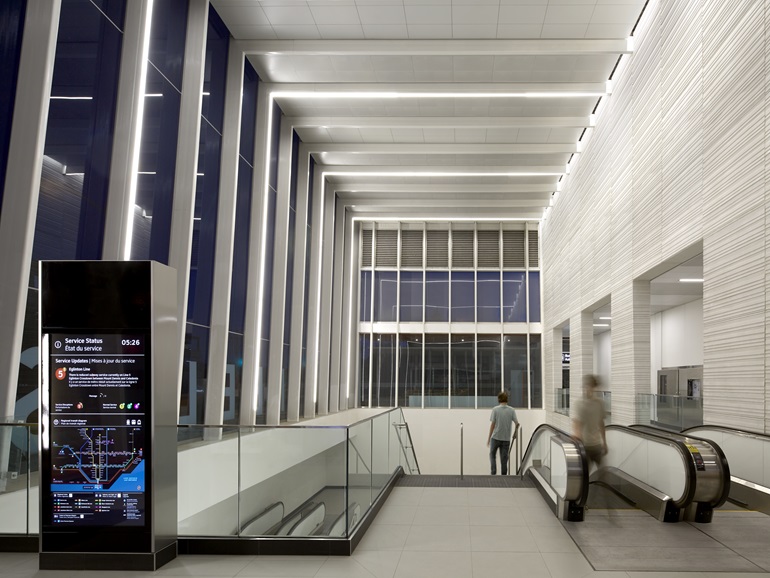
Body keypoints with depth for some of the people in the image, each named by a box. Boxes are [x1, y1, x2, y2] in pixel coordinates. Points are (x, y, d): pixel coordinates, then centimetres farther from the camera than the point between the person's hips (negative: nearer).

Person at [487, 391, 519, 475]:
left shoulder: (495, 409, -8)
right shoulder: (512, 410, -2)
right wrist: (516, 427, 18)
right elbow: (517, 423, -5)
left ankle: (493, 473, 1)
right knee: (504, 458, 8)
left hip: (496, 437, -2)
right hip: (506, 438, 2)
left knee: (492, 455, 14)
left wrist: (489, 437, -1)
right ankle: (504, 475, 9)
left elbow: (492, 424, -8)